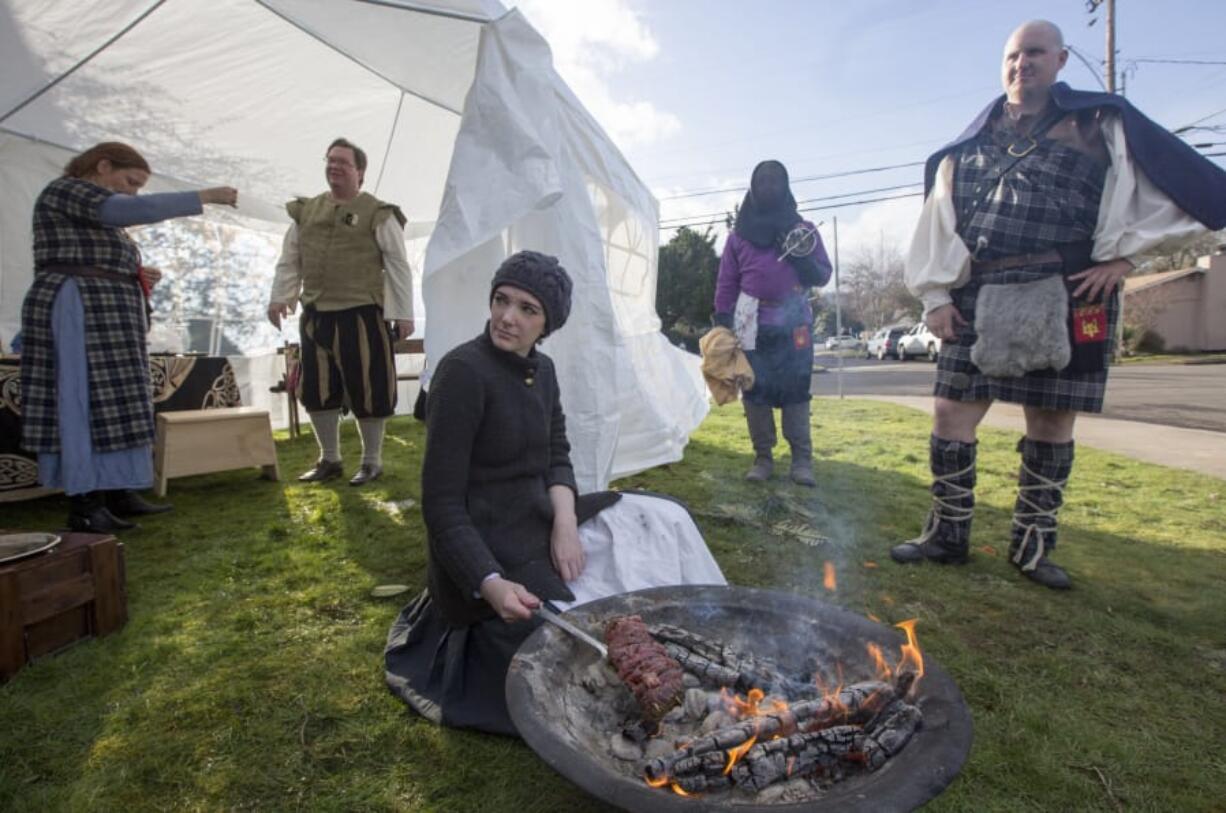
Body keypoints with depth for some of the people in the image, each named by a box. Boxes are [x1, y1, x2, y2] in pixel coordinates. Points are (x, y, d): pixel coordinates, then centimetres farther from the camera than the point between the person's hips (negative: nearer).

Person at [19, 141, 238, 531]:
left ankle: (117, 494, 10)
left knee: (110, 405, 7)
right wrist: (205, 196, -22)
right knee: (85, 406, -11)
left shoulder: (97, 217, 23)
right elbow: (136, 211, -22)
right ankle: (84, 507, -10)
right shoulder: (67, 190, -6)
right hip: (77, 315, -10)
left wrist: (137, 275, 7)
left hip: (102, 319, 10)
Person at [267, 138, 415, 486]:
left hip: (362, 315, -5)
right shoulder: (305, 211, 13)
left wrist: (404, 313, -9)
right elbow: (289, 260, 19)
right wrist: (279, 297, 8)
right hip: (316, 316, 6)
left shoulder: (378, 214, -3)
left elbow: (398, 267, -5)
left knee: (367, 390, 1)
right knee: (318, 390, 11)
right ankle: (329, 460, 26)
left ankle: (372, 462, 17)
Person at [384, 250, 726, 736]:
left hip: (539, 523, 8)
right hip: (486, 550, -8)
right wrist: (491, 585, -32)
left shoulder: (542, 370, 4)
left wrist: (565, 523, -11)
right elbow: (442, 505, -21)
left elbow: (557, 459, 8)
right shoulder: (463, 372, -20)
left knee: (662, 522, 4)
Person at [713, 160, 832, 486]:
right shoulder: (739, 234, 11)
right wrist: (722, 325, 0)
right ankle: (762, 457, 10)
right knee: (755, 392, 2)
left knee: (795, 391, -2)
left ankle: (802, 459, 5)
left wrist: (803, 260, -11)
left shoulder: (804, 230, 11)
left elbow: (823, 276, 10)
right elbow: (726, 284, 8)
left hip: (794, 324, -1)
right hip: (751, 326, 1)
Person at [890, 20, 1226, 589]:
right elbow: (936, 228, 12)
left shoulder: (1102, 126, 8)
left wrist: (1123, 251, -3)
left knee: (1051, 427, 5)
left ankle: (1033, 547, 21)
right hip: (977, 302, 2)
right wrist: (935, 296, 2)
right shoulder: (965, 150, 14)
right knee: (949, 418, -3)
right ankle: (946, 536, 12)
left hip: (1066, 301, -1)